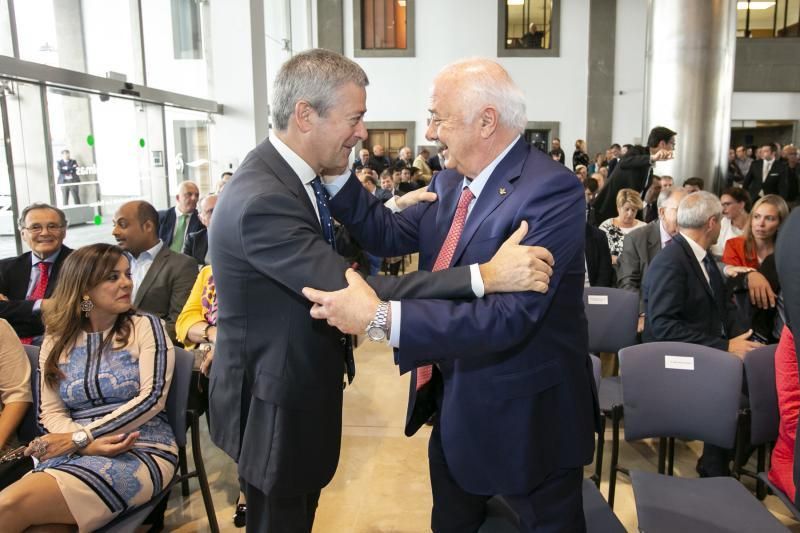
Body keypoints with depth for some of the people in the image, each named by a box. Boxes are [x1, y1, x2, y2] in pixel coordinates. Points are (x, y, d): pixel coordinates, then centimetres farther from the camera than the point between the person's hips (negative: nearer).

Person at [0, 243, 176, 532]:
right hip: (75, 452, 4)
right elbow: (49, 411, 6)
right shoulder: (56, 341, 12)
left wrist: (79, 437, -13)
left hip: (141, 450, -3)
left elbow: (152, 398, -8)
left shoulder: (146, 327, 2)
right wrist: (90, 445, -15)